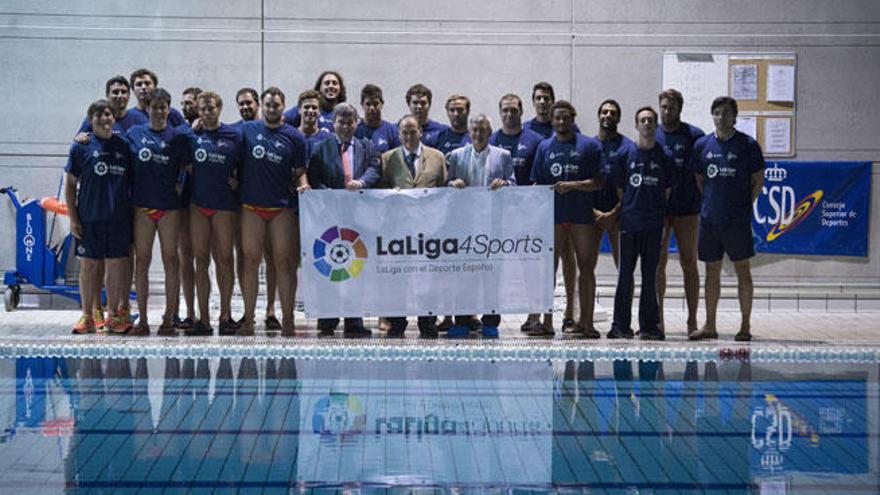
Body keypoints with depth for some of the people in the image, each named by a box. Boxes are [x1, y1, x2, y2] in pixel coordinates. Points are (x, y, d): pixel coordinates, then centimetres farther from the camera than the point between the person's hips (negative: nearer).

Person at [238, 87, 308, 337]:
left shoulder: (294, 136, 6)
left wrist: (302, 185, -12)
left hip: (282, 207, -1)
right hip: (251, 206, 1)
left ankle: (287, 319, 3)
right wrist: (234, 180, -2)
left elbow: (300, 172, 7)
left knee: (284, 263, -1)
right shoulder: (247, 130, 8)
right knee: (251, 261, 2)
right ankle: (248, 320, 7)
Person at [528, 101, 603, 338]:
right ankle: (547, 322, 6)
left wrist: (572, 185, -14)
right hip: (552, 214, 2)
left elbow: (599, 182, -3)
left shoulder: (589, 145, 2)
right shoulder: (544, 147, 11)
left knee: (585, 266, 1)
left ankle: (586, 322, 6)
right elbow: (536, 183, 12)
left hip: (581, 214, -2)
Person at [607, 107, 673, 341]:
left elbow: (667, 191, 8)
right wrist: (626, 209, 4)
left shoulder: (665, 156, 5)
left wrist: (658, 211, 4)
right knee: (625, 274, 1)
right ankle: (620, 325, 6)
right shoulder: (625, 153, 4)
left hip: (654, 224, 1)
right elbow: (619, 188, 8)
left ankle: (649, 325, 11)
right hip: (629, 222, -1)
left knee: (650, 275, 5)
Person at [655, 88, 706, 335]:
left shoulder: (694, 136, 0)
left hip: (686, 209, -2)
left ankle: (692, 320, 9)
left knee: (689, 264, 3)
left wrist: (702, 201, -5)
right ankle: (658, 318, 11)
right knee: (658, 264, 4)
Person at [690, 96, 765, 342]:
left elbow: (758, 180, 2)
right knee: (712, 271, 9)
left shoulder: (747, 145, -2)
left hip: (737, 220, -3)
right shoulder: (701, 145, 8)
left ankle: (746, 325, 8)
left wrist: (745, 205, -3)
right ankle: (709, 326, 15)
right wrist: (709, 202, 6)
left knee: (742, 270, 1)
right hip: (709, 218, 3)